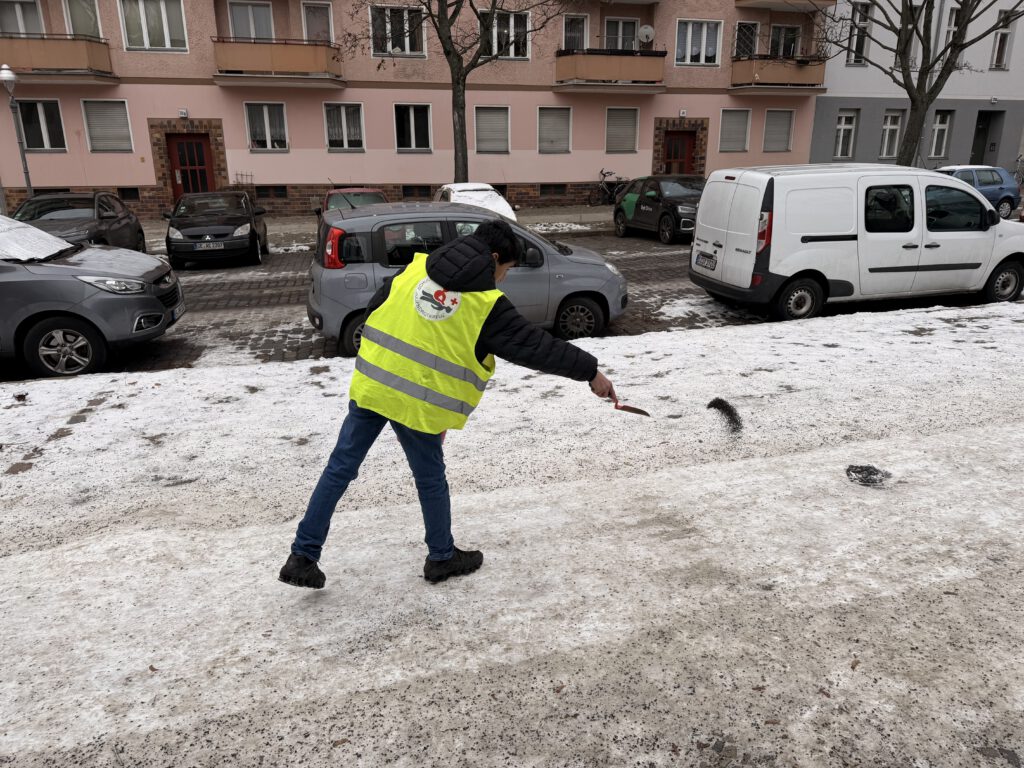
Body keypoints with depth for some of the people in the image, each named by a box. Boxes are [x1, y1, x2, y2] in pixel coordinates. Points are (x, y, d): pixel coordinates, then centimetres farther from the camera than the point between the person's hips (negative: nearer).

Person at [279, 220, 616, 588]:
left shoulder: (415, 269, 6)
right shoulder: (486, 305, -9)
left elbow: (374, 310, 13)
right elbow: (536, 346, -6)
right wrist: (591, 371, 4)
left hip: (370, 385, 5)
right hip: (419, 403, -4)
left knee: (340, 468, 13)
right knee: (431, 480, 15)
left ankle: (302, 558, 21)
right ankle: (442, 558, 35)